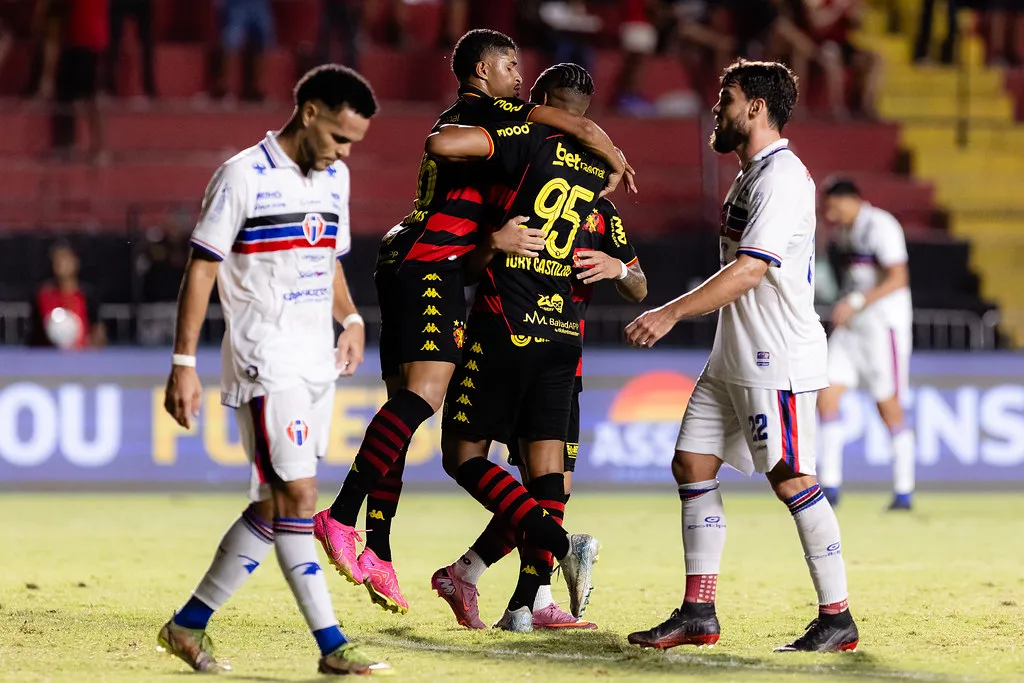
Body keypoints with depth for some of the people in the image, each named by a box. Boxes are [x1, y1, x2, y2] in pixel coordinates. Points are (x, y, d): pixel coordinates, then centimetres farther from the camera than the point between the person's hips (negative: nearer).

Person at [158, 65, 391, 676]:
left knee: (276, 505, 6)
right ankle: (332, 646, -10)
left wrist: (351, 318, 8)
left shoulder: (335, 178, 12)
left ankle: (189, 625, 15)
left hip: (319, 363, 8)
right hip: (266, 361, -8)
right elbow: (202, 268, -9)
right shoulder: (244, 176, -9)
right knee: (297, 497, -12)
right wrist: (184, 364, -12)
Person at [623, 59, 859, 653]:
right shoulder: (751, 175, 17)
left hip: (778, 359, -10)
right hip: (733, 358, 11)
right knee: (692, 464, 6)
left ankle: (838, 619, -2)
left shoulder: (782, 177, -15)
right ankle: (698, 615, 9)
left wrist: (672, 313, -24)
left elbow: (750, 270, -24)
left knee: (791, 478, -9)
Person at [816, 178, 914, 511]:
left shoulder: (881, 226, -14)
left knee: (888, 405, -3)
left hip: (883, 323, -8)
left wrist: (856, 303, -26)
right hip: (851, 324, 8)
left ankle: (904, 492, 7)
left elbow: (898, 279, -22)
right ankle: (830, 485, -1)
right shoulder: (847, 231, 13)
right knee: (826, 395, -3)